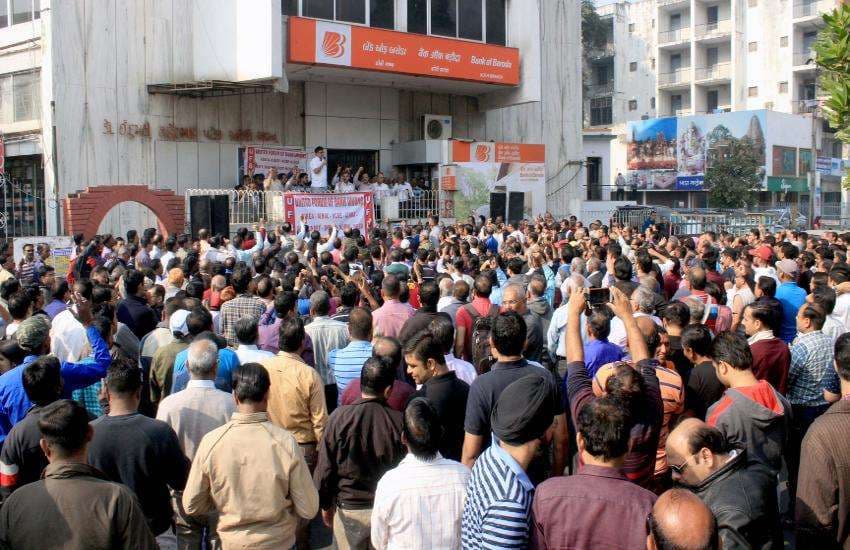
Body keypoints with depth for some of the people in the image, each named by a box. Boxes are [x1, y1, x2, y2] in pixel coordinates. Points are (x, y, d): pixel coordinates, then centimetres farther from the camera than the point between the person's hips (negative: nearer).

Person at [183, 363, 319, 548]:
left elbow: (191, 506, -6)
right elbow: (309, 510, -14)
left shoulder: (211, 441, -16)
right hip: (278, 542, -2)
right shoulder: (286, 442, -20)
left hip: (232, 541, 2)